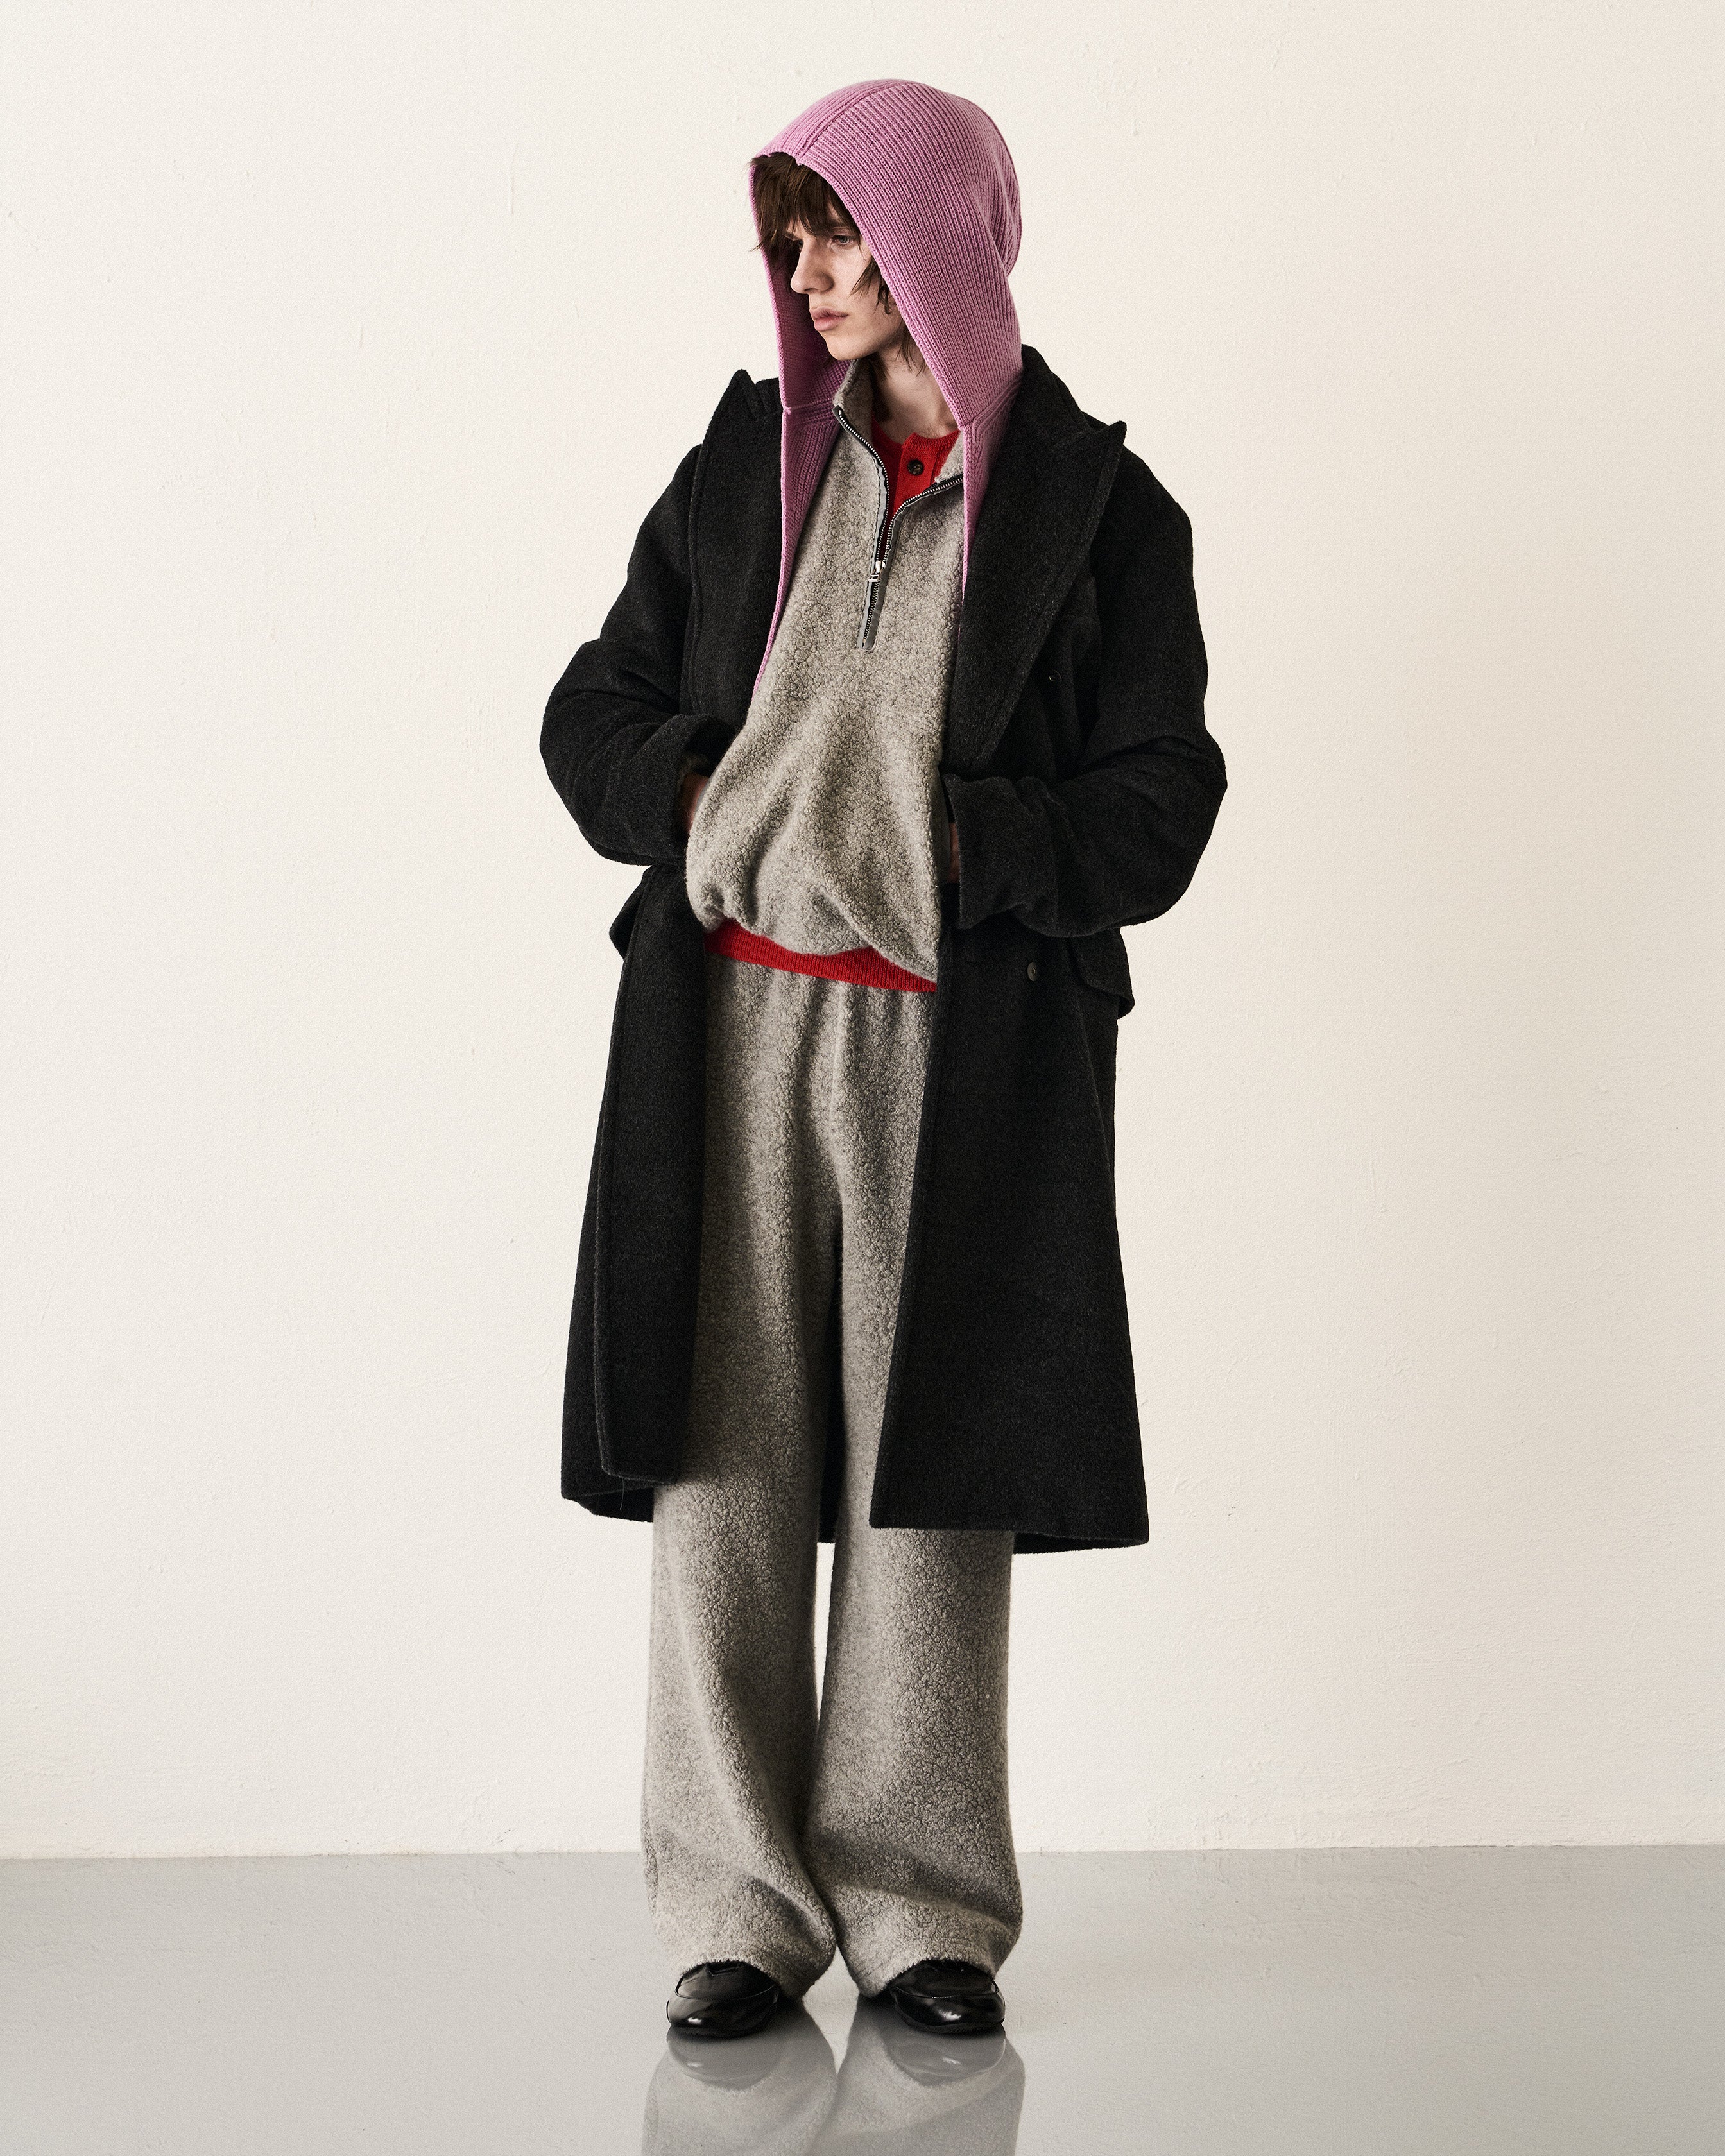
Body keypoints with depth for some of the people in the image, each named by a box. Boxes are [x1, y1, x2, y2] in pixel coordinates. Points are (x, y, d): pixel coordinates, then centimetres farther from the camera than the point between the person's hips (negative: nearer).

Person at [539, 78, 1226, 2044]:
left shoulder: (1096, 504, 4)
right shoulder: (747, 458, 14)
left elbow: (1156, 815, -1)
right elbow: (592, 716, 15)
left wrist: (952, 843, -14)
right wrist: (696, 801, -5)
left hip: (963, 1046, -2)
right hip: (731, 1026, 2)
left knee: (930, 1476, 2)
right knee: (727, 1459, -1)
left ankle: (919, 1907, 13)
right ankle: (738, 1911, 8)